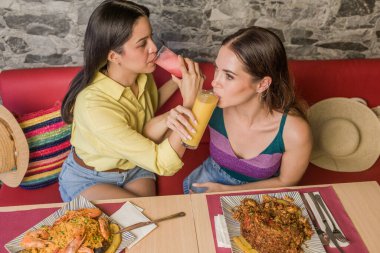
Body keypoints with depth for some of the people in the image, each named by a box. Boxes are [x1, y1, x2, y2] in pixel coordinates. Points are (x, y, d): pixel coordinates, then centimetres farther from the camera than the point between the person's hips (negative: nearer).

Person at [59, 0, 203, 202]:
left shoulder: (141, 74, -16)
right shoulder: (94, 105, -36)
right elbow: (165, 164, -33)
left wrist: (175, 82, -11)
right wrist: (189, 100, -34)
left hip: (135, 166, 5)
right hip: (89, 179, -4)